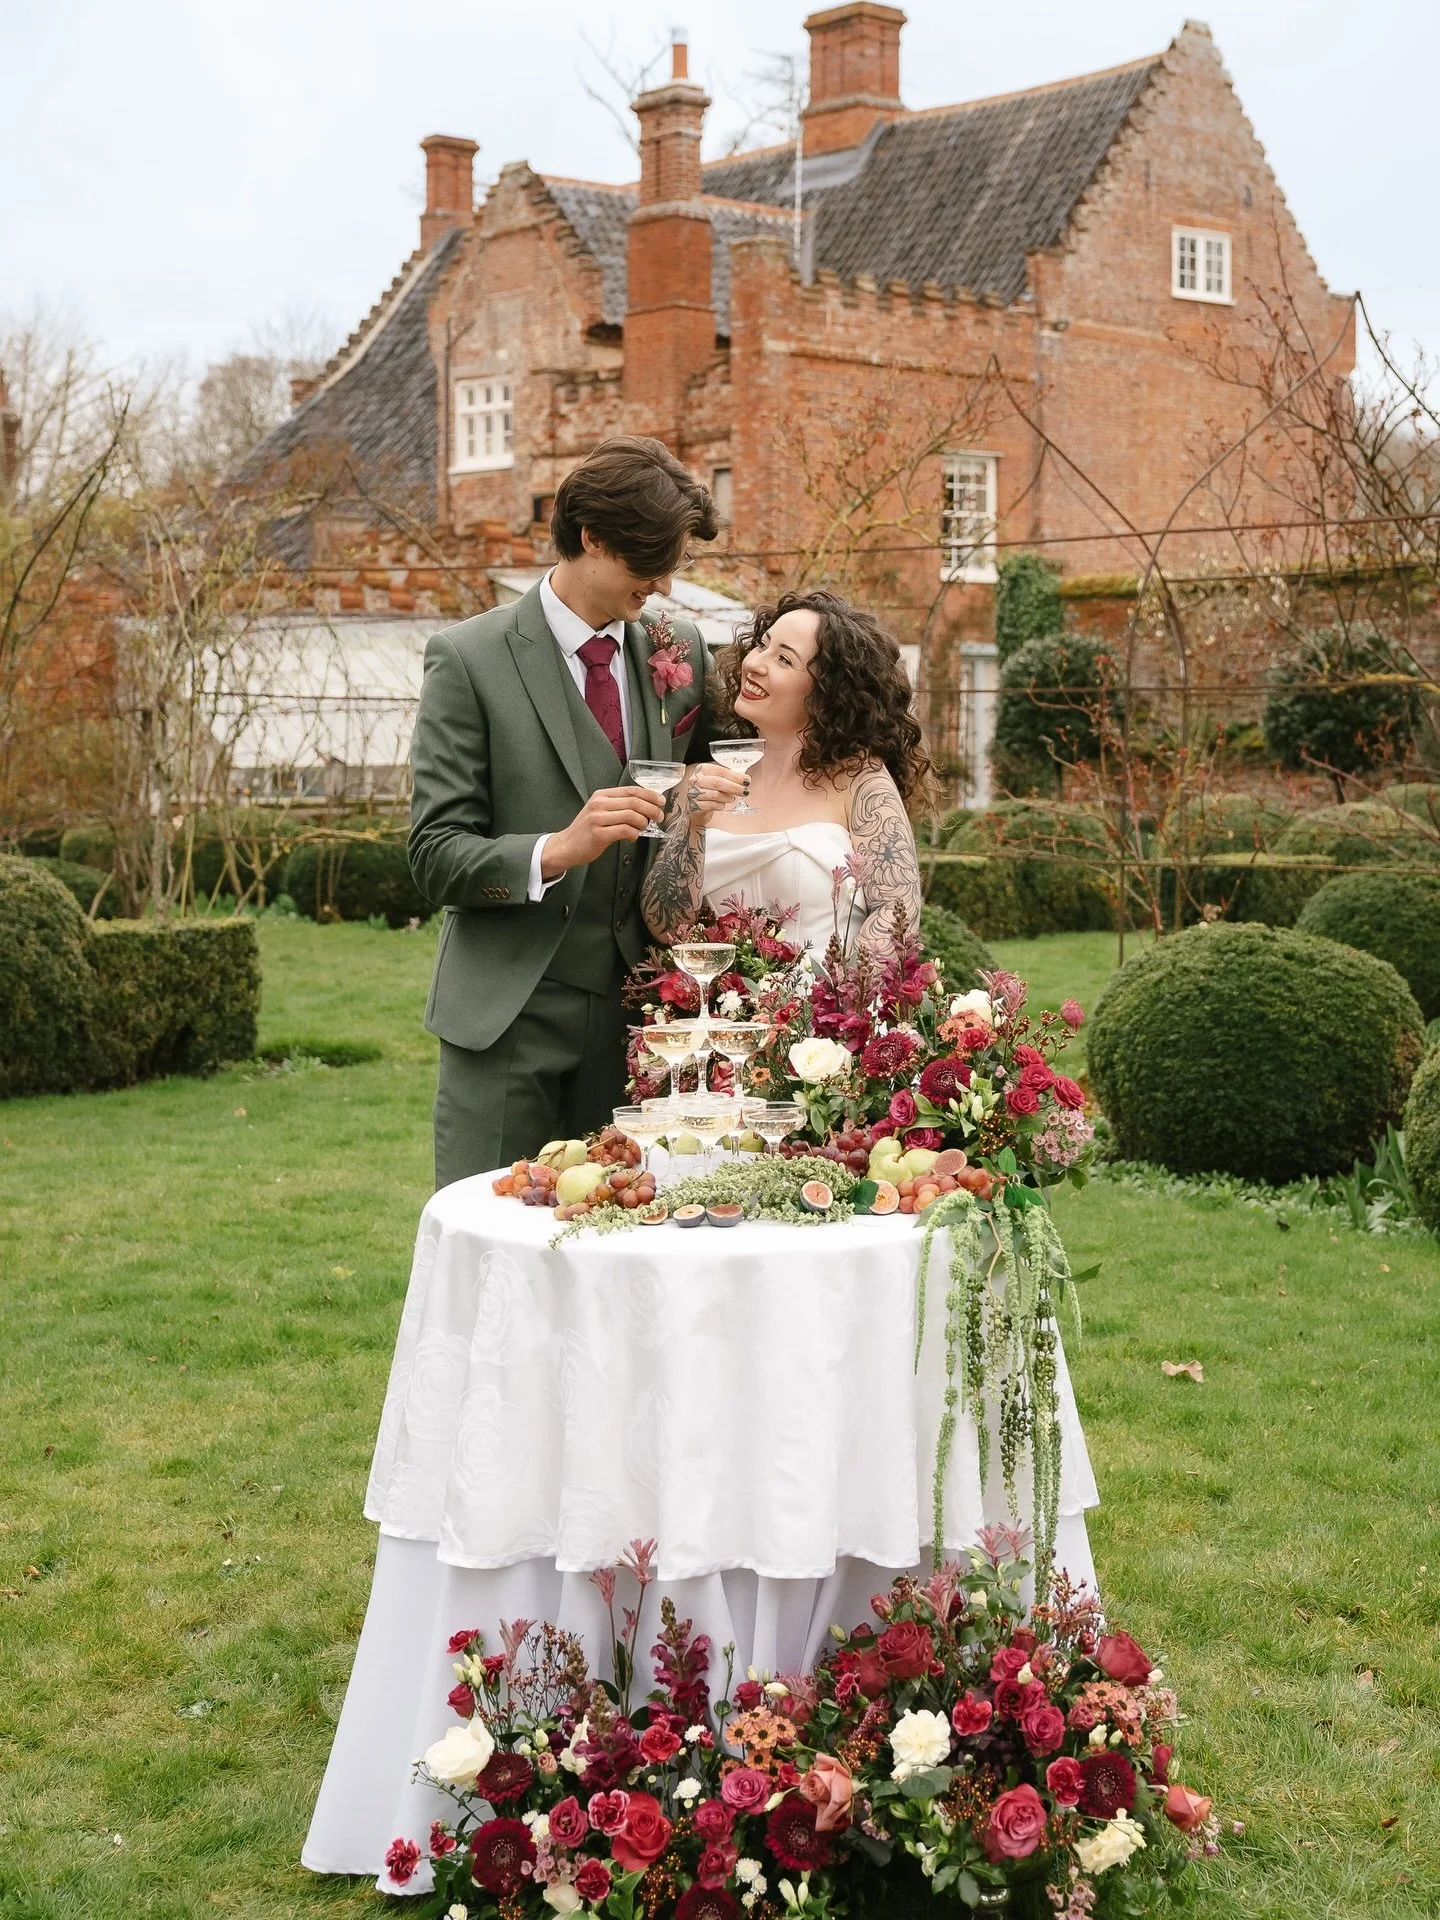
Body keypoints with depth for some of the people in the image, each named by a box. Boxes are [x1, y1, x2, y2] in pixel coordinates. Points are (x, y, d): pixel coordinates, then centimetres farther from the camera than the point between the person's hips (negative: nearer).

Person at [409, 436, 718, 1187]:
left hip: (633, 1010, 4)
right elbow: (435, 857, -9)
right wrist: (557, 849, -26)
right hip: (507, 1016, -4)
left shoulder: (680, 650, 9)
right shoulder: (469, 659, -6)